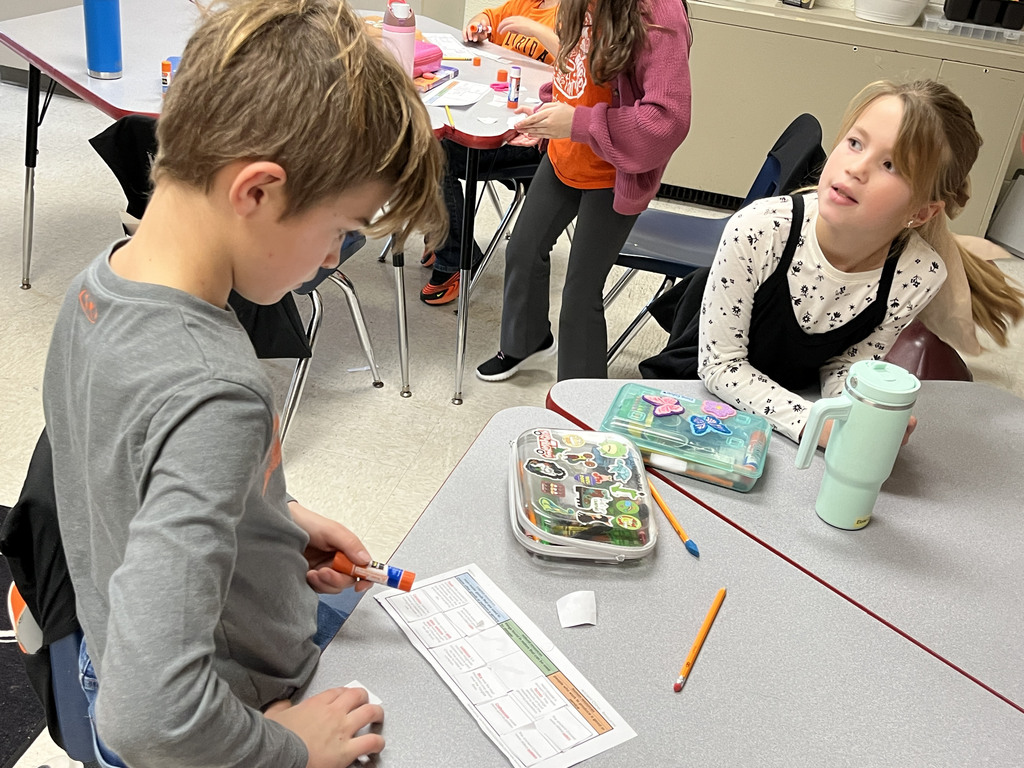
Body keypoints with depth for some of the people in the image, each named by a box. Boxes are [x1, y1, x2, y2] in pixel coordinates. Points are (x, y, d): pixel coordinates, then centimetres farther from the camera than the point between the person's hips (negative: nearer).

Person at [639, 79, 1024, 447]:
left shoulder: (921, 274, -22)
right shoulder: (758, 230, -30)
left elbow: (844, 366, -6)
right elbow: (720, 364, -21)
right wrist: (811, 422, -34)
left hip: (794, 395, 3)